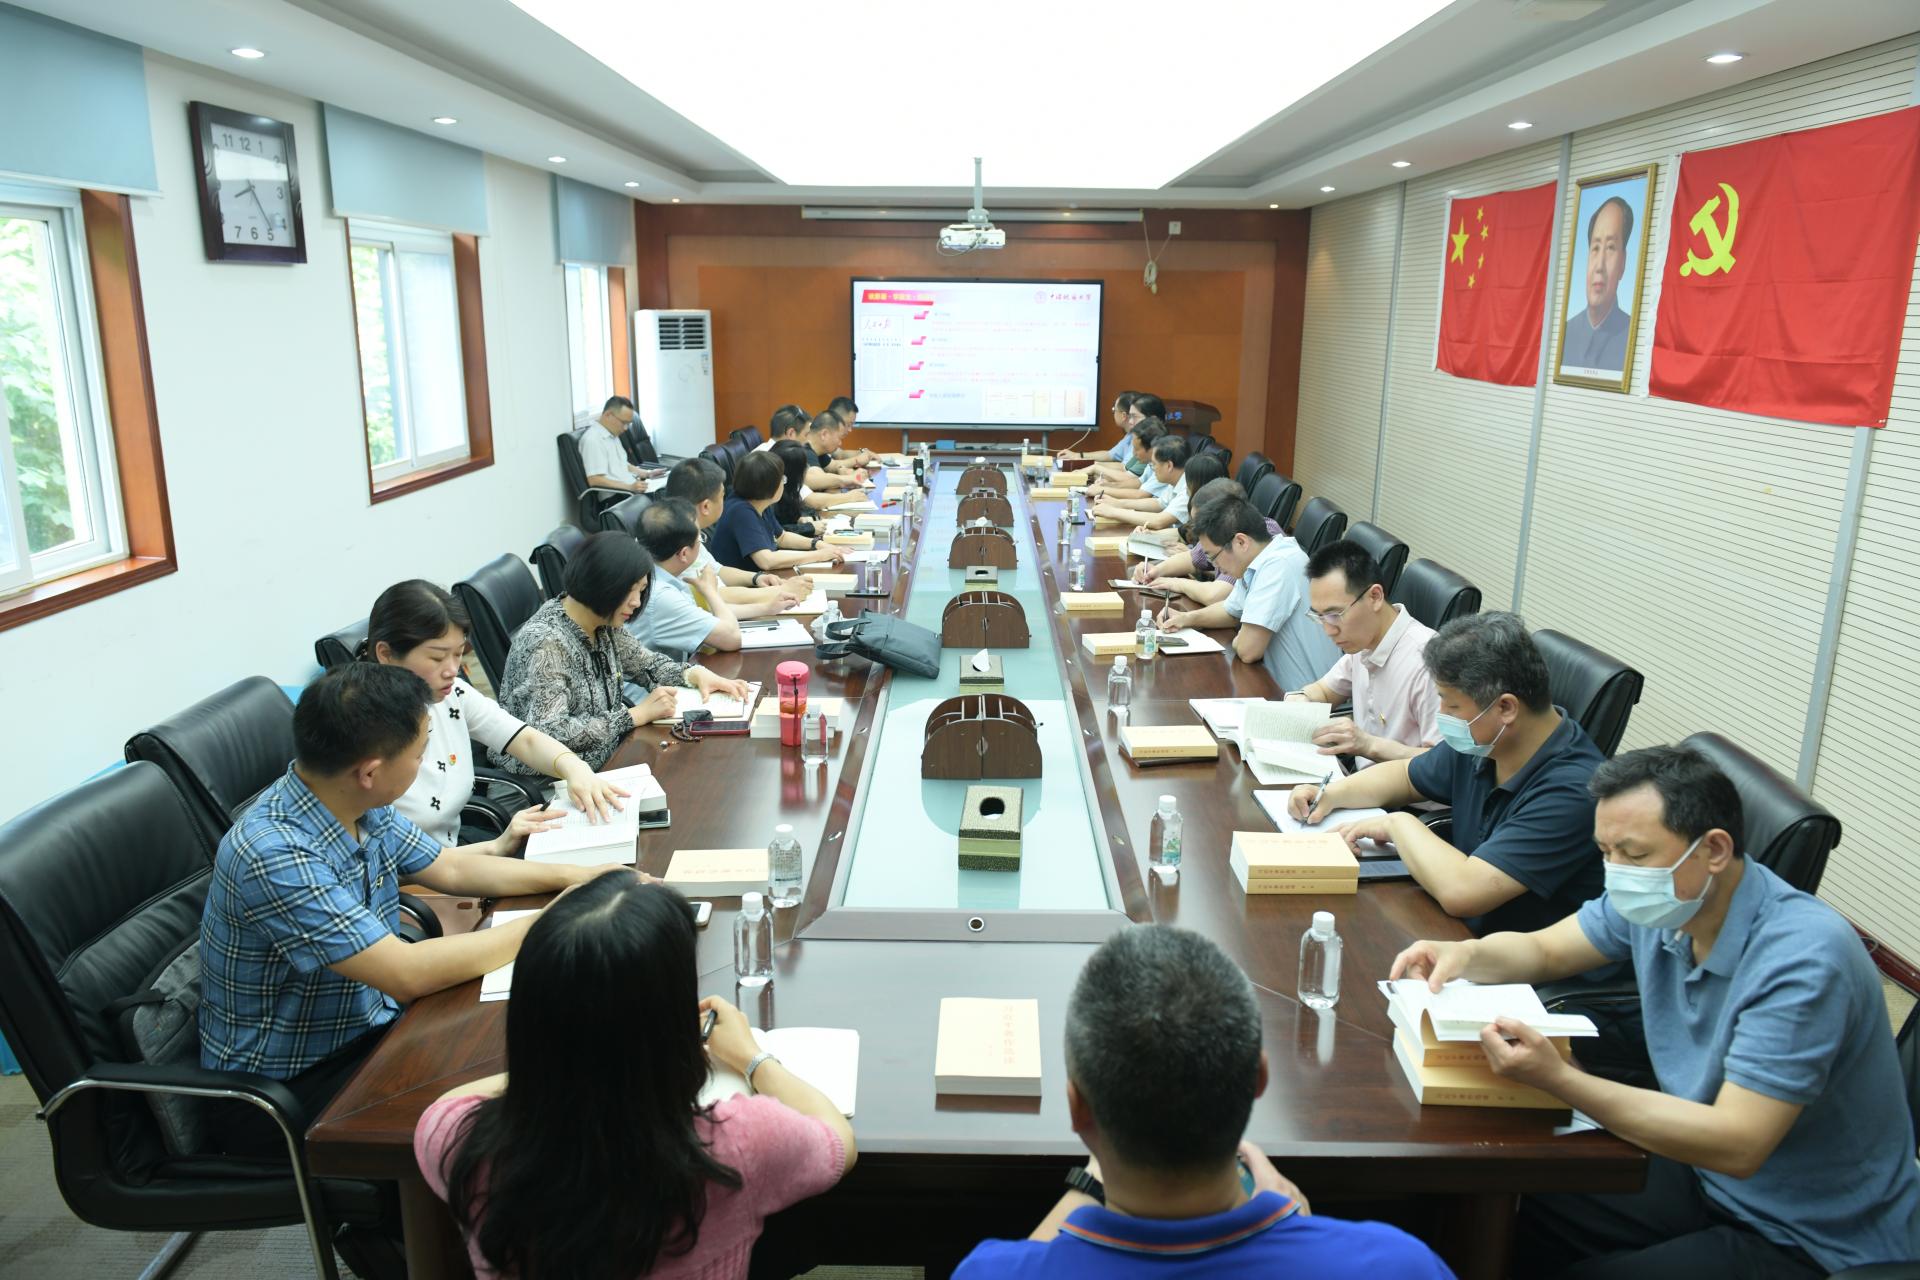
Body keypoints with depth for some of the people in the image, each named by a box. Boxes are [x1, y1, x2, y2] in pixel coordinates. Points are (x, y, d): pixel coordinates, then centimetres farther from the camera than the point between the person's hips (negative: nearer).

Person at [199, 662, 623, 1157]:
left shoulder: (363, 808, -5)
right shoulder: (273, 853, -30)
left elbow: (450, 868, 11)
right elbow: (407, 973, -32)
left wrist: (572, 874, 0)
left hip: (366, 1026, 8)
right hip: (281, 1091, -8)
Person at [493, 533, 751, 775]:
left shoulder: (604, 624, 0)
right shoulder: (546, 643, -24)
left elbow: (647, 663, 16)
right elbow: (549, 732, -31)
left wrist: (696, 674, -4)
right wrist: (638, 715, -25)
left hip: (604, 761, 8)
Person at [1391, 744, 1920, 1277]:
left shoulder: (1803, 959, -29)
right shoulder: (1662, 900, -8)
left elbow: (1736, 1147, -32)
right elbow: (1543, 949, 7)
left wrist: (1558, 1078, -37)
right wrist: (1464, 953, -16)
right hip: (1705, 1167, 7)